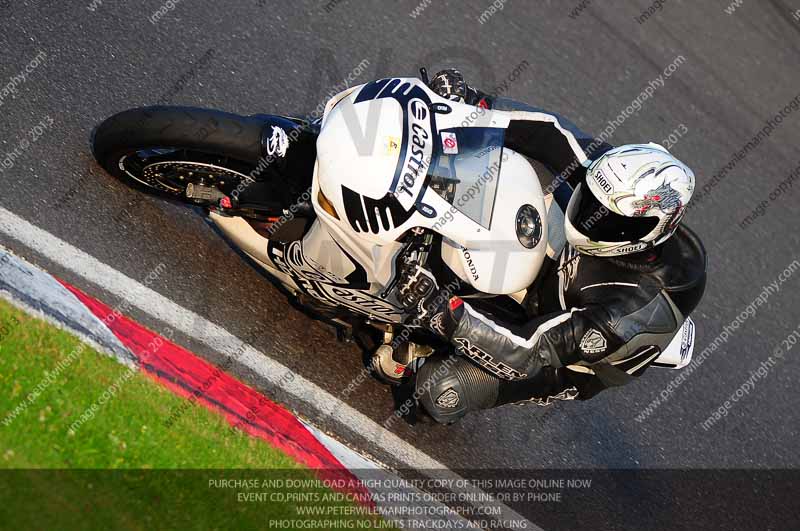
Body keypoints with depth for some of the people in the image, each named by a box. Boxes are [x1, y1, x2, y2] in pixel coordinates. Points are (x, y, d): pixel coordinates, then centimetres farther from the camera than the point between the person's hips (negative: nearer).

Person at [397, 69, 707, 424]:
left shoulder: (629, 312, -43)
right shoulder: (627, 202, -26)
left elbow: (529, 354, -41)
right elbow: (555, 135, -21)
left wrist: (438, 311, -47)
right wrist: (474, 103, -29)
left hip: (560, 365, -6)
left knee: (438, 387, -23)